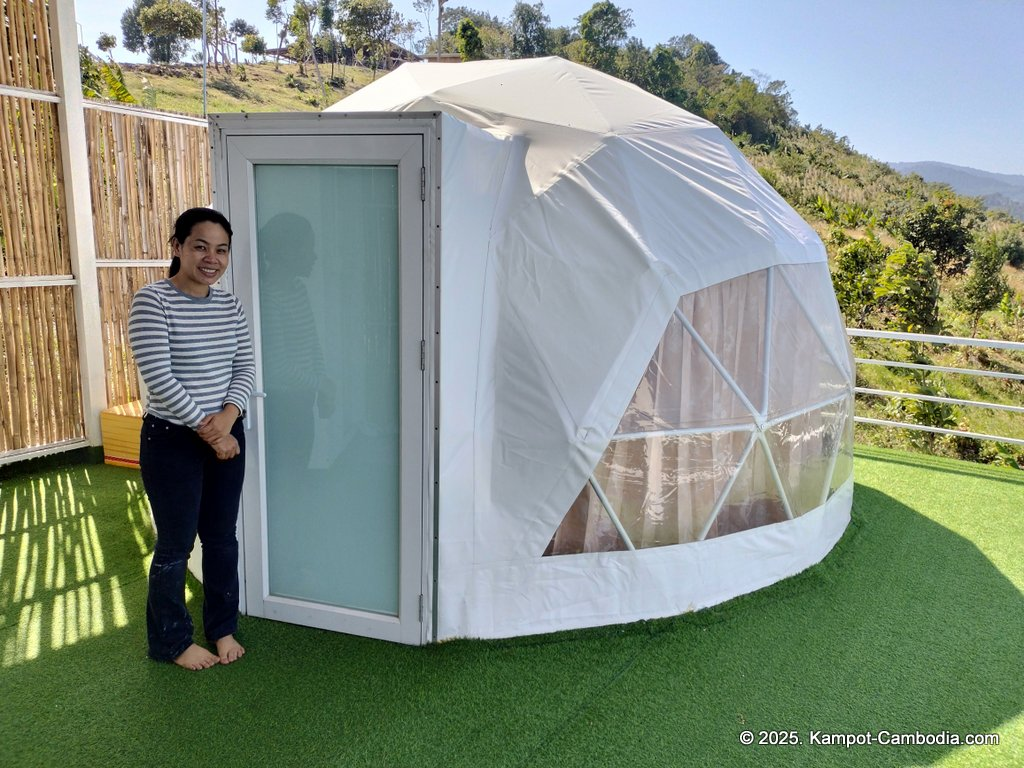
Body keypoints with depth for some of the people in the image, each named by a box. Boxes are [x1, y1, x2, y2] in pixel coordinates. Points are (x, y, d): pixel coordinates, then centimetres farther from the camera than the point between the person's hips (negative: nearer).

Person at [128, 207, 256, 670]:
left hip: (227, 435, 6)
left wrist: (227, 417, -15)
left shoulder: (229, 305, 4)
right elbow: (159, 378, -19)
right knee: (176, 545, 7)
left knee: (221, 537, 16)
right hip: (172, 440, -5)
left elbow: (246, 368, 2)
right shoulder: (151, 301, -14)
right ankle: (172, 641, 28)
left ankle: (223, 628, 34)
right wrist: (205, 428, -17)